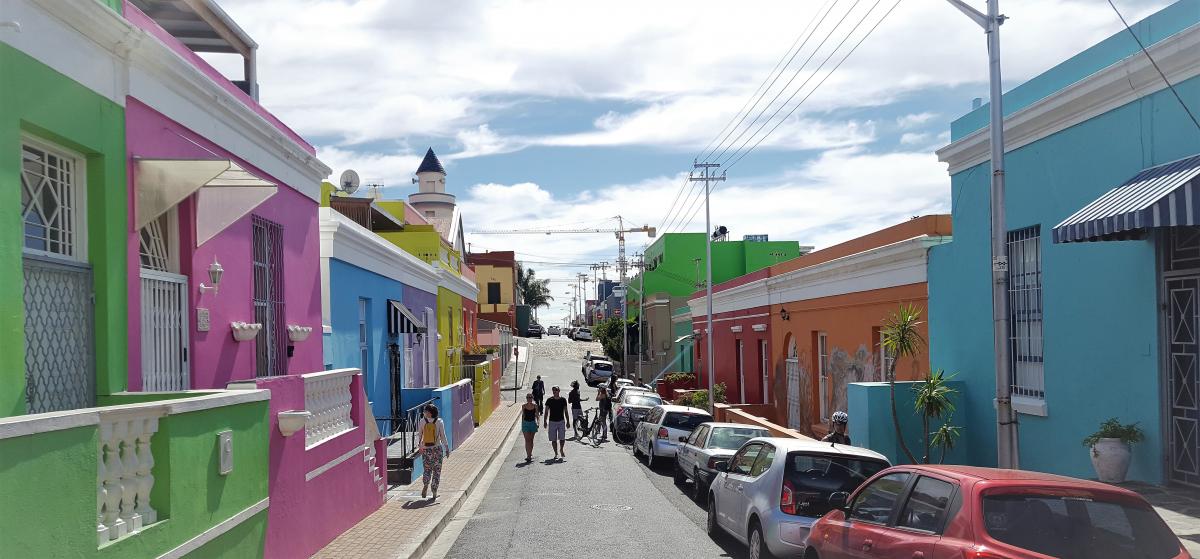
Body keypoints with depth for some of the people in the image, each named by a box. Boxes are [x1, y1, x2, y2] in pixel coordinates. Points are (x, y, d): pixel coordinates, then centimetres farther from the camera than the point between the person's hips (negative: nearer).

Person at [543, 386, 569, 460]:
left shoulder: (563, 400, 4)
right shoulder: (549, 400, 0)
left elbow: (565, 411, 10)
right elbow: (546, 412, 4)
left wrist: (567, 422, 7)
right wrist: (545, 421, -3)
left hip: (561, 421, 0)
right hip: (552, 421, 0)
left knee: (562, 438, -8)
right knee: (553, 439, 1)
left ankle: (561, 450, 18)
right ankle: (556, 453, 14)